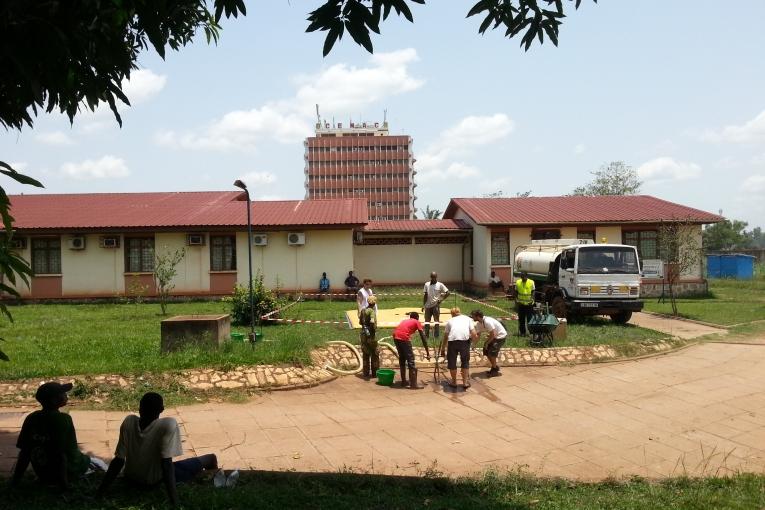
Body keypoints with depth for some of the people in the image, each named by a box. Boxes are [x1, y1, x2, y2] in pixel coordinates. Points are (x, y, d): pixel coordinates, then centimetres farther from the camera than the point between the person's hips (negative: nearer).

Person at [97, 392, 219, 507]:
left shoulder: (128, 422, -19)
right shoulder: (168, 425, -30)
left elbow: (119, 459, -16)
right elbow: (166, 463, -33)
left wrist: (100, 492, -8)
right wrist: (175, 503, -32)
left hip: (131, 478, 4)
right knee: (211, 458, 12)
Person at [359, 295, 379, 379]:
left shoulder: (363, 310, 5)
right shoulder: (372, 311, -16)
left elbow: (360, 322, 12)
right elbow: (372, 322, -31)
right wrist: (374, 329, -16)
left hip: (363, 333, 7)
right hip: (370, 334, -7)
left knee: (365, 354, 13)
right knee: (374, 354, 8)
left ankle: (366, 372, 17)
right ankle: (374, 372, 13)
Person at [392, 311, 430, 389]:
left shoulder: (405, 320, 33)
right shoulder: (417, 322, 17)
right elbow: (423, 337, 10)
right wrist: (427, 353, 12)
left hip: (395, 337, 6)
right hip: (404, 338, -6)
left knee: (401, 358, 22)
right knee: (411, 361, 2)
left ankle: (403, 382, 28)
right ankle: (413, 384, 1)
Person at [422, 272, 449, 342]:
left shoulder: (440, 285, -3)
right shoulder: (427, 284, 8)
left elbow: (447, 293, -2)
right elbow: (425, 295, 12)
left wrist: (441, 299, -10)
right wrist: (423, 305, 9)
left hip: (436, 305, -3)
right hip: (428, 305, 3)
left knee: (436, 321, -1)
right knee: (427, 321, 5)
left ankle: (436, 336, 4)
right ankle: (426, 335, 13)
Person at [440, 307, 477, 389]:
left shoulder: (450, 320, 27)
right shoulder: (468, 318, 25)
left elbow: (445, 336, 29)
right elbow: (473, 334, 12)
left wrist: (442, 349, 40)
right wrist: (474, 339, 34)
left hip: (452, 340, 0)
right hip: (465, 339, 0)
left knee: (452, 361, 17)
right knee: (465, 361, 17)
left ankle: (454, 382, 27)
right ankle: (465, 382, 22)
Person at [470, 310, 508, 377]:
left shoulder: (487, 322, -33)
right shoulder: (478, 323, -5)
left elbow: (492, 335, -28)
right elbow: (478, 335, 1)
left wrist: (486, 343, -16)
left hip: (501, 336, -9)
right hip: (494, 336, 9)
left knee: (492, 352, -13)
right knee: (486, 351, 8)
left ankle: (494, 371, 4)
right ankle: (495, 367, 25)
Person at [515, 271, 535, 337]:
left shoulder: (531, 282, -4)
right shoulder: (518, 282, 1)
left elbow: (533, 292, 0)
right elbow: (516, 292, 8)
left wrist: (532, 299, -15)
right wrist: (516, 300, -5)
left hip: (529, 304, -2)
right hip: (521, 304, 2)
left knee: (530, 318, 0)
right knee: (521, 319, 6)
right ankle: (522, 332, 15)